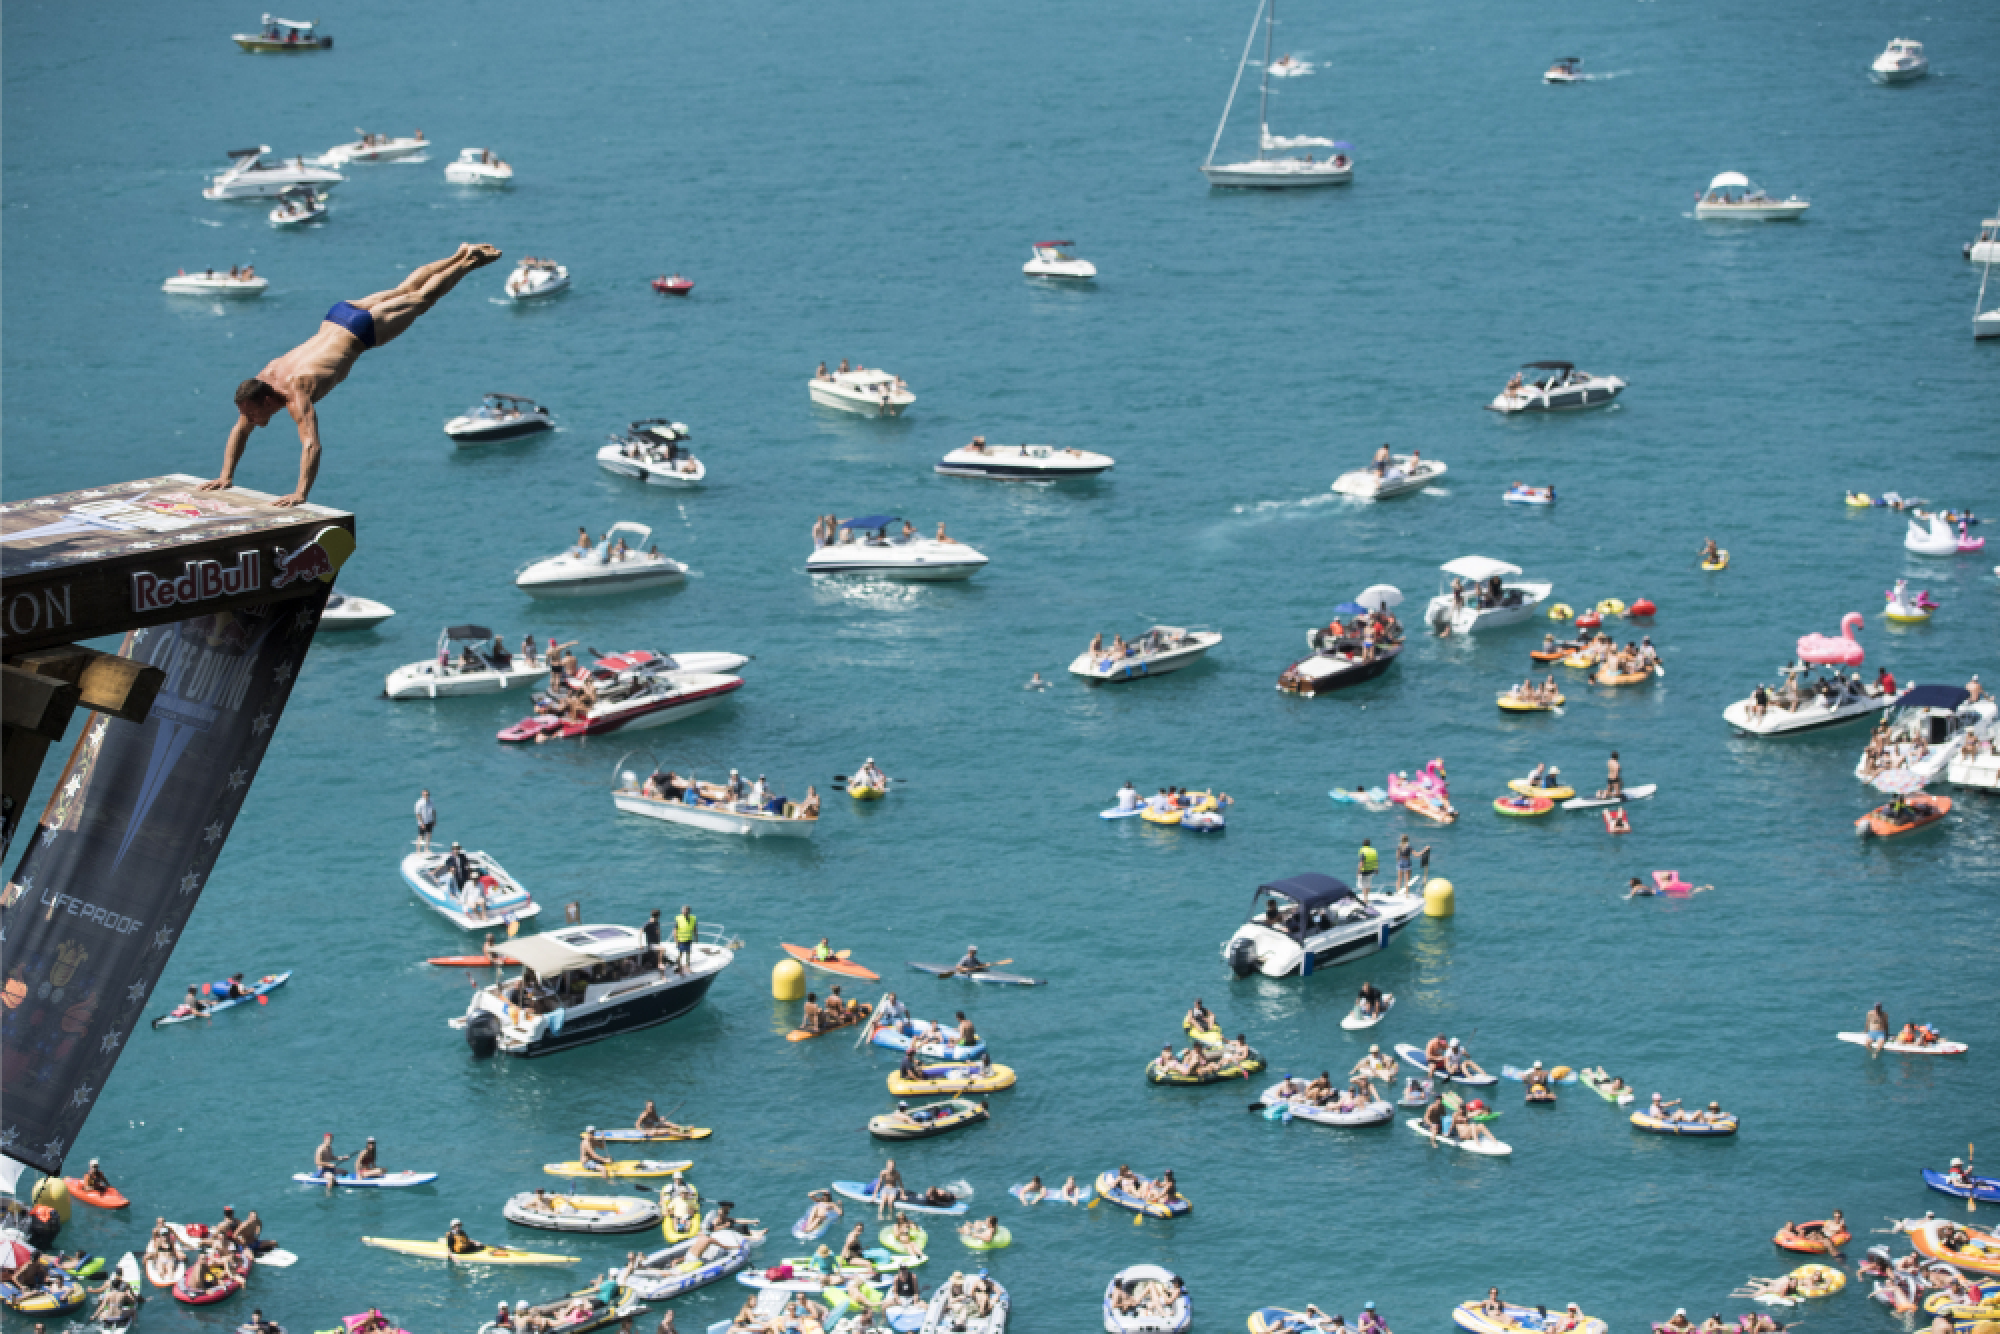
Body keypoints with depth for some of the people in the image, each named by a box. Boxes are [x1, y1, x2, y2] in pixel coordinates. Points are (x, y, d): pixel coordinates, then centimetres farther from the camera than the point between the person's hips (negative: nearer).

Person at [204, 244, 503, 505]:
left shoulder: (296, 393, -38)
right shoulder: (262, 379, -17)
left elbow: (311, 445, -47)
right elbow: (239, 432, -5)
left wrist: (300, 493, -53)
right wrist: (226, 476, -13)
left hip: (361, 330, -6)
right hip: (336, 317, 6)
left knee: (420, 299, 16)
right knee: (399, 292, 26)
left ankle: (469, 262, 35)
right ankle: (459, 255, 45)